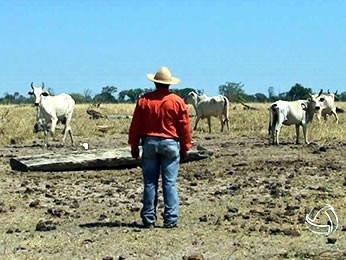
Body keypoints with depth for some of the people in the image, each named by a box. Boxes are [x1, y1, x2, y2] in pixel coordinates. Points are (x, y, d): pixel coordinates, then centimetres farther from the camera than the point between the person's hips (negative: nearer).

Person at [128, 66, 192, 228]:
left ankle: (148, 219, 7)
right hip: (170, 144, -1)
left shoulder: (144, 100, 0)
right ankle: (170, 219, -1)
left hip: (149, 143, 1)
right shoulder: (177, 101, -2)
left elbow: (135, 125, 3)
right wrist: (185, 148, 9)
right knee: (170, 183, 1)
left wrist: (134, 146, 10)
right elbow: (184, 127, 1)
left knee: (150, 183, 6)